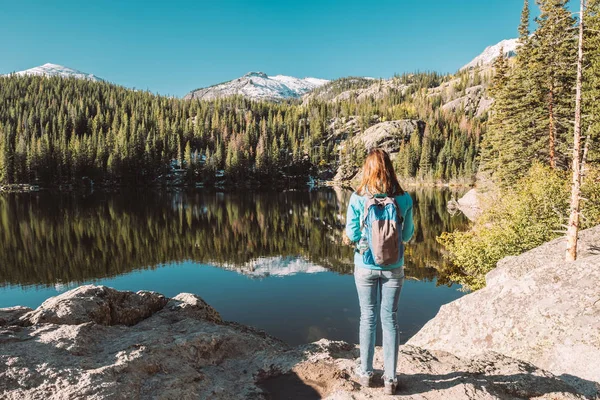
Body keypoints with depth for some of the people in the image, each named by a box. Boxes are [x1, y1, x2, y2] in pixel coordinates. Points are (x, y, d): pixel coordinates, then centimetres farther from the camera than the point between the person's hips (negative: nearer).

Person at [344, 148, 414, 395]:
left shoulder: (358, 198, -13)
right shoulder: (403, 199, -9)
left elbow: (351, 235, -10)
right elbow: (407, 235, -1)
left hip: (365, 267, 0)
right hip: (393, 268, 1)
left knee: (368, 318, 14)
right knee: (390, 320, 11)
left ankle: (366, 373, 27)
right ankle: (390, 378, 20)